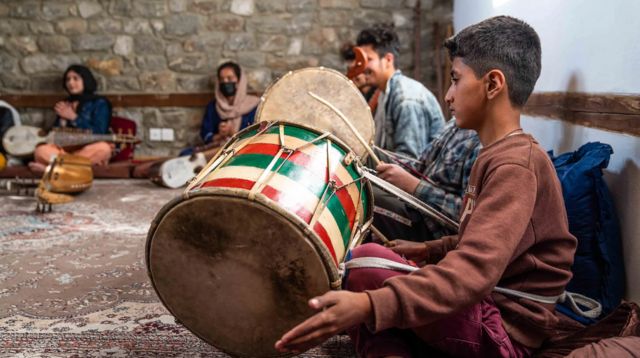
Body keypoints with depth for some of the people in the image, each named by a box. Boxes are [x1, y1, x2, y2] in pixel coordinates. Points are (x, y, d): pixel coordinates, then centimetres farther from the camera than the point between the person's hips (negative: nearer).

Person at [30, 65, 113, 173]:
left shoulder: (99, 103, 7)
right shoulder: (65, 105, 17)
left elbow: (99, 134, -6)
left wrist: (73, 118, -7)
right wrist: (62, 120, -3)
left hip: (88, 150, -2)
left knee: (104, 149, -38)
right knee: (41, 151, -25)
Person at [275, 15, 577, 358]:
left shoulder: (515, 165, -21)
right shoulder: (501, 155, 11)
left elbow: (474, 271, -35)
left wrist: (370, 306, -45)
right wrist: (431, 250, 18)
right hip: (485, 309, 10)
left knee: (366, 261, -23)